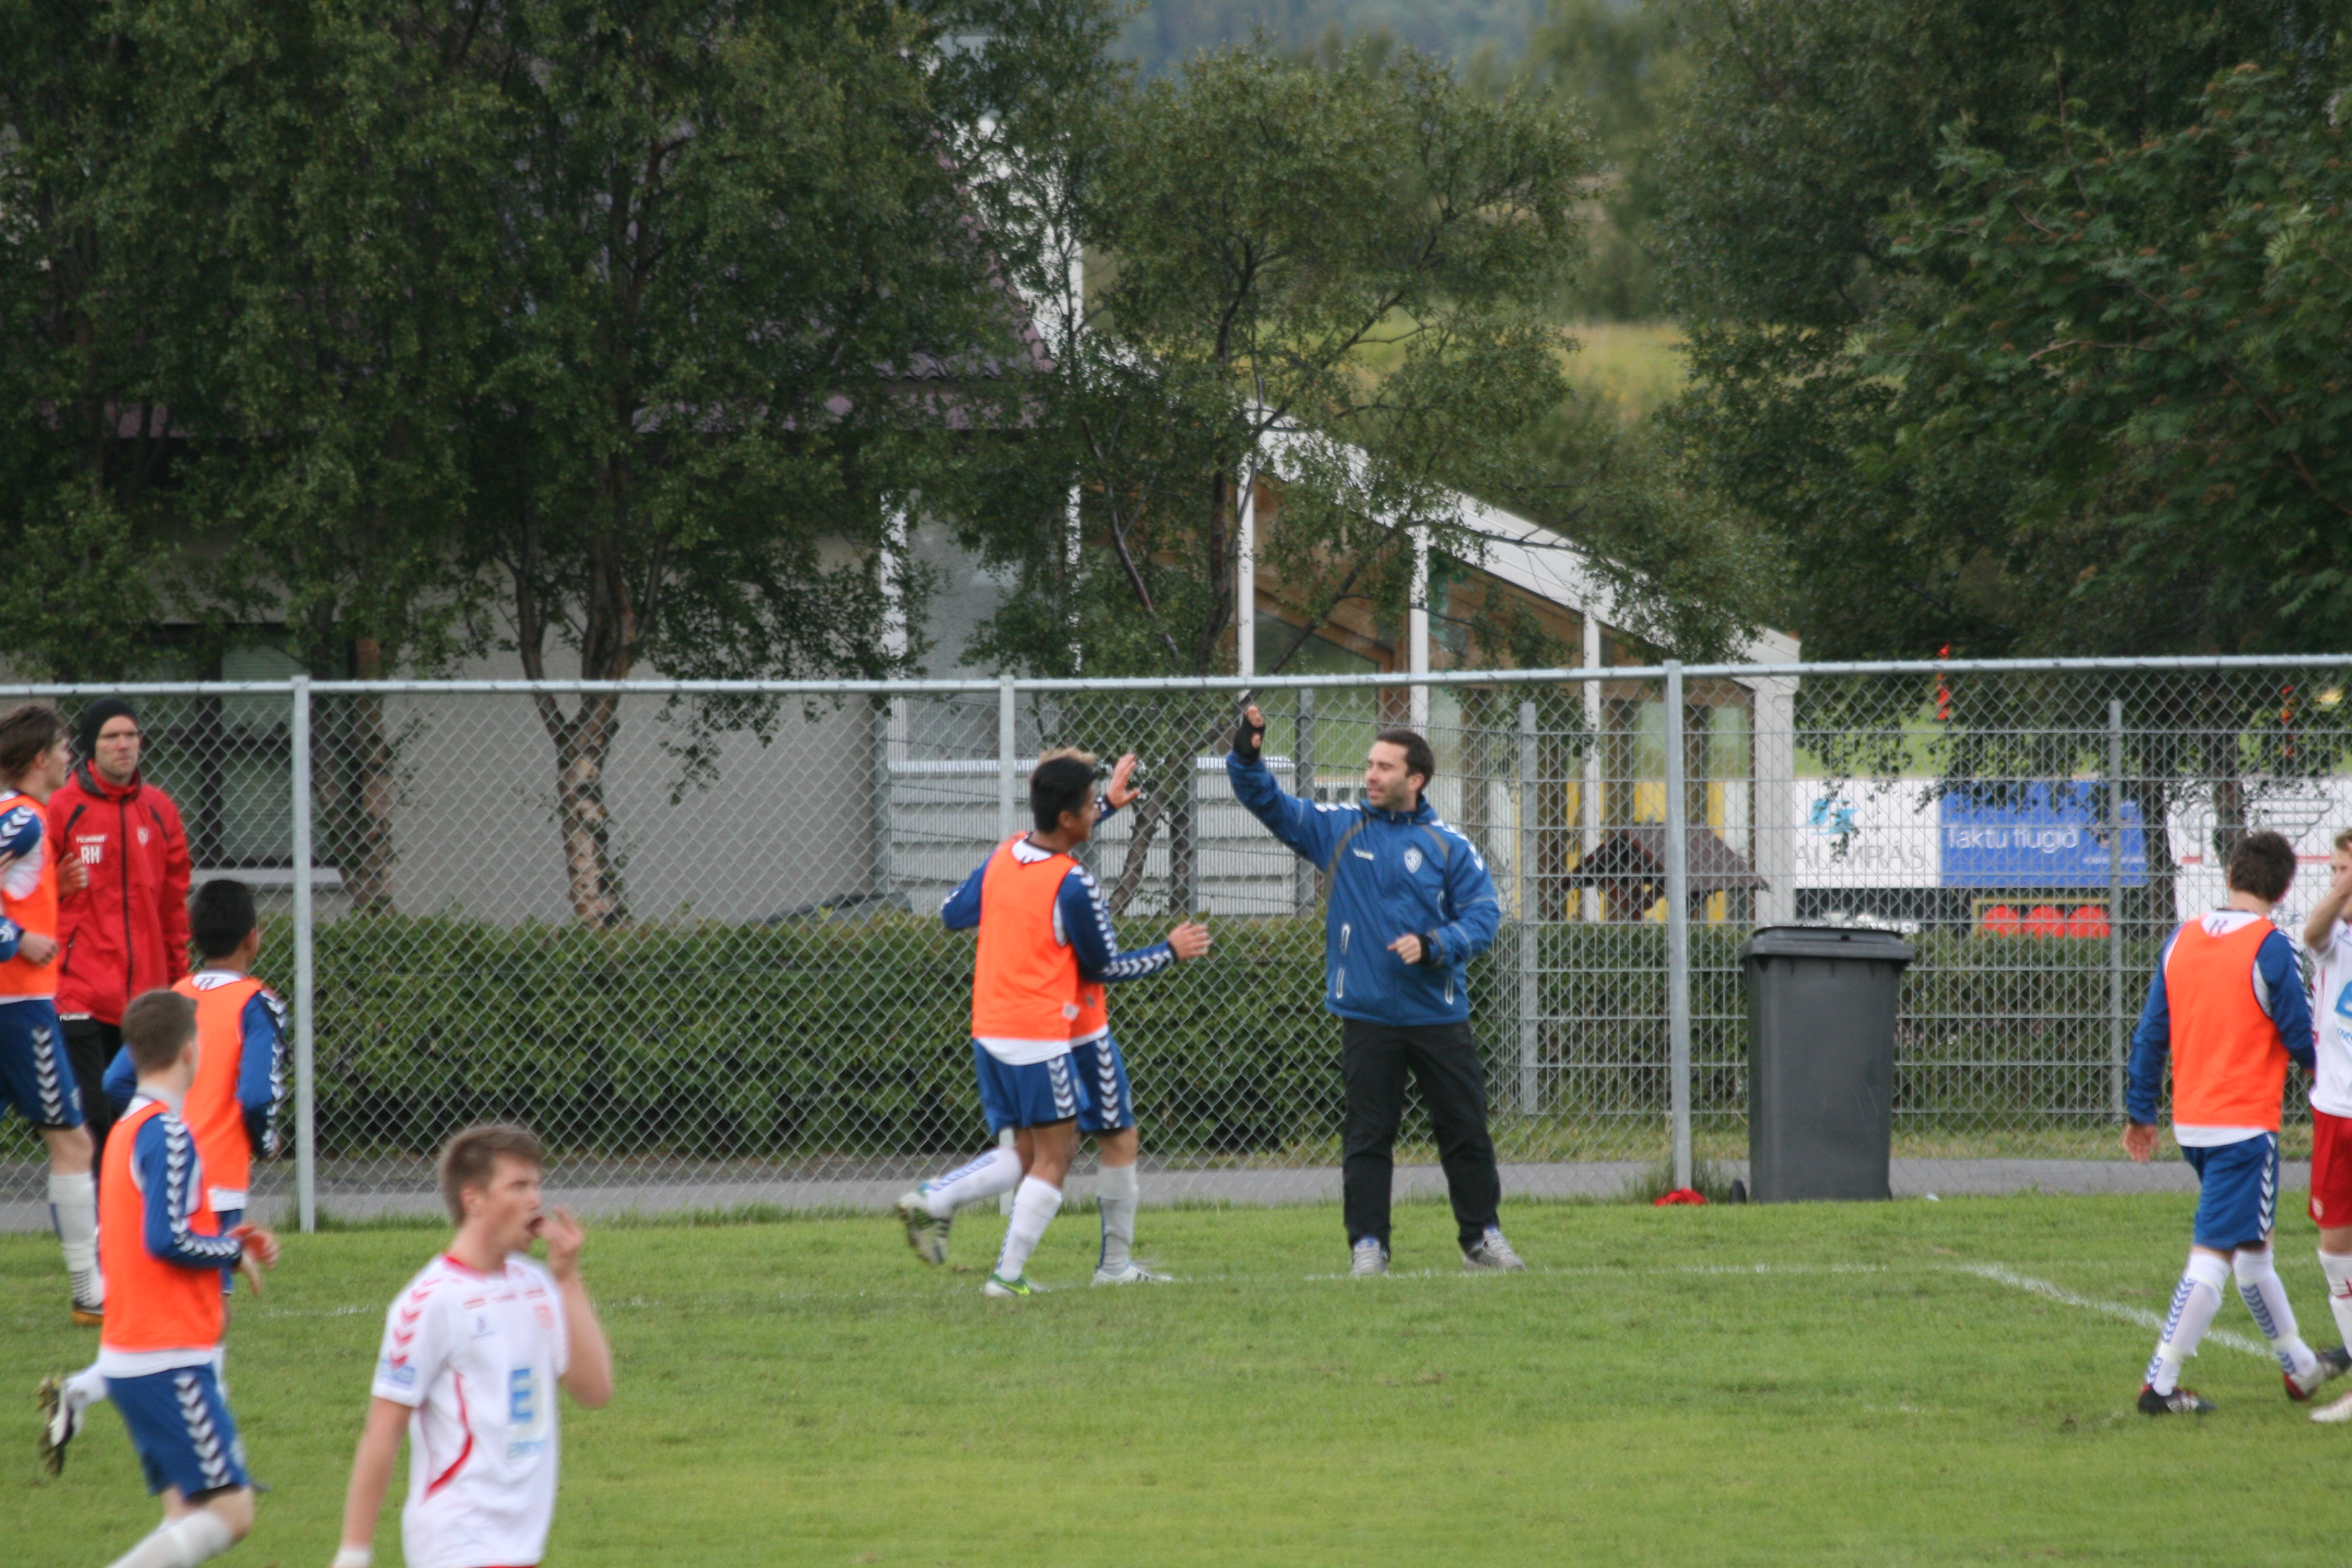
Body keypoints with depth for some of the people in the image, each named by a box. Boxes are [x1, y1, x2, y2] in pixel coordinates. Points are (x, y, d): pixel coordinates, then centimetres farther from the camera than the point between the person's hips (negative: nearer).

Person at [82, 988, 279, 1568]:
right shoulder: (168, 1134, -13)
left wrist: (225, 1241, 15)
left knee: (188, 1515, 8)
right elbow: (168, 1240, -21)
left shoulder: (125, 1130, 15)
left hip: (126, 1357, 9)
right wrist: (234, 1250, -2)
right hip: (170, 1360, -9)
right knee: (230, 1511, -11)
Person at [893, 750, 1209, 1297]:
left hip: (988, 1030, 7)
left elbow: (953, 914, 19)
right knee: (1053, 1158, 2)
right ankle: (1009, 1276, -1)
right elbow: (1106, 967, -5)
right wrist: (1170, 951, 8)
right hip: (1038, 1036, -7)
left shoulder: (1003, 857, 5)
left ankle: (932, 1202, -2)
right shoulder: (1073, 886, -15)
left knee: (1025, 1155, 16)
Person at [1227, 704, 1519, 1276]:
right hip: (1368, 1017, 0)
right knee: (1368, 1136, 1)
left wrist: (1433, 946, -18)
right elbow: (1268, 801, 5)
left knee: (1466, 1131, 6)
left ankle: (1482, 1238, 17)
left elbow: (1482, 915, -2)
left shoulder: (1449, 847, 1)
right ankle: (1367, 1245, 5)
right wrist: (1247, 755, -13)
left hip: (1438, 1015, 0)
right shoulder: (1340, 830, 5)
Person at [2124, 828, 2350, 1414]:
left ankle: (2299, 1365, 33)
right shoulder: (2270, 949, -13)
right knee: (2213, 1255, -6)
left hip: (2191, 1124, 7)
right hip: (2245, 1124, -7)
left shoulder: (2180, 941, 6)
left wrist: (2140, 1113, 15)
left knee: (2251, 1247, 19)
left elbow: (2150, 1035, 8)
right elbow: (2300, 1037, -8)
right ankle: (2160, 1383, -10)